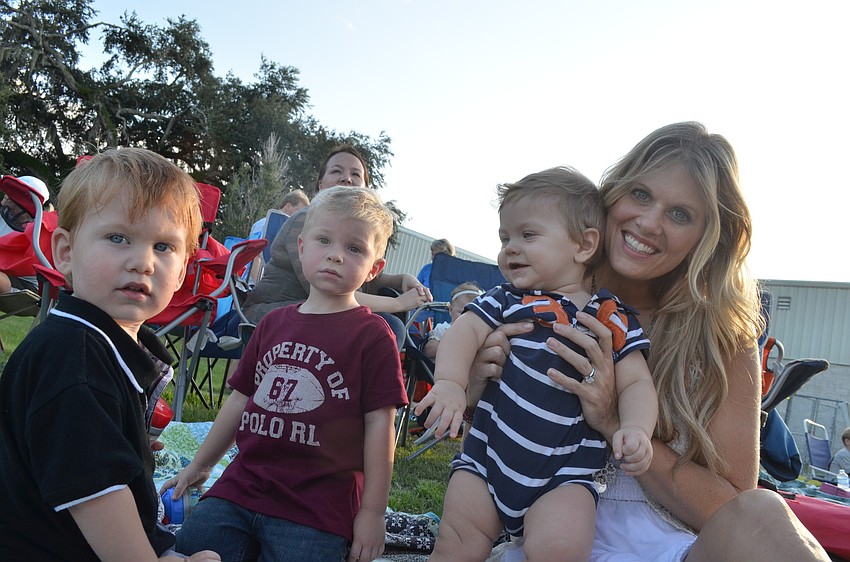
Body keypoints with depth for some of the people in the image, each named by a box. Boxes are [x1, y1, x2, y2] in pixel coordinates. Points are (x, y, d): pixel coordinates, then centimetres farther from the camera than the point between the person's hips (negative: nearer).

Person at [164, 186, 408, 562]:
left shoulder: (372, 336, -6)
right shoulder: (273, 324, 11)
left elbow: (379, 423, -6)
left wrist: (373, 511, -5)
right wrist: (200, 465, 25)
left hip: (316, 510, -5)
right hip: (240, 487, 5)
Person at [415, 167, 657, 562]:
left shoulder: (612, 319, 1)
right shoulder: (504, 301, 3)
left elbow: (636, 384, -1)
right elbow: (464, 332, -12)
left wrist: (634, 428, -23)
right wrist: (450, 382, -31)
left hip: (566, 476, -1)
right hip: (484, 459, 2)